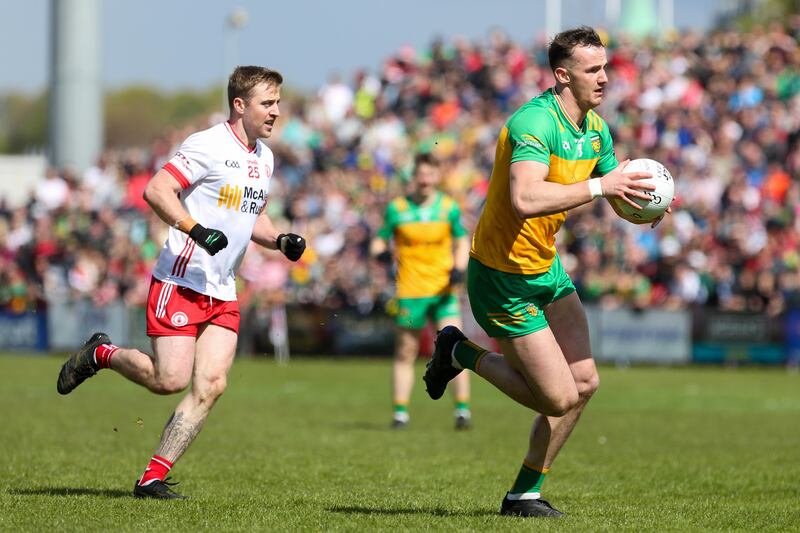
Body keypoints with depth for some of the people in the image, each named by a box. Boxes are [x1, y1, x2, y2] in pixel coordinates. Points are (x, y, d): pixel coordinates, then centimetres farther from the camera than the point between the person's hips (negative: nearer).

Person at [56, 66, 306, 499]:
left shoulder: (264, 157, 15)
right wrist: (196, 229, -29)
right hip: (180, 281, -8)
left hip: (222, 293, 8)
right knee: (170, 379, -13)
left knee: (210, 386, -6)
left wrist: (280, 241, 8)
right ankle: (101, 354, 16)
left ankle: (152, 478, -1)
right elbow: (155, 190, -19)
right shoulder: (208, 146, -12)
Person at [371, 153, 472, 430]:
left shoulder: (449, 207, 2)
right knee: (405, 353, 5)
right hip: (410, 290, 0)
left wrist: (459, 268, -7)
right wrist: (380, 252, -18)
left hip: (444, 289, 0)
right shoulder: (397, 208, -1)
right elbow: (379, 240, 5)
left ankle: (463, 410, -7)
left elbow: (462, 241, 10)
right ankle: (400, 412, 15)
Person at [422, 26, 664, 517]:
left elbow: (622, 203, 13)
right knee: (559, 398, -7)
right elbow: (526, 199, -40)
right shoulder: (535, 122, -25)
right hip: (503, 278, -9)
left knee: (584, 382, 4)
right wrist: (600, 186, -37)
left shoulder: (596, 129, 5)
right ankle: (462, 354, 15)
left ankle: (525, 493, 17)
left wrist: (646, 201, -11)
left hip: (546, 268, 9)